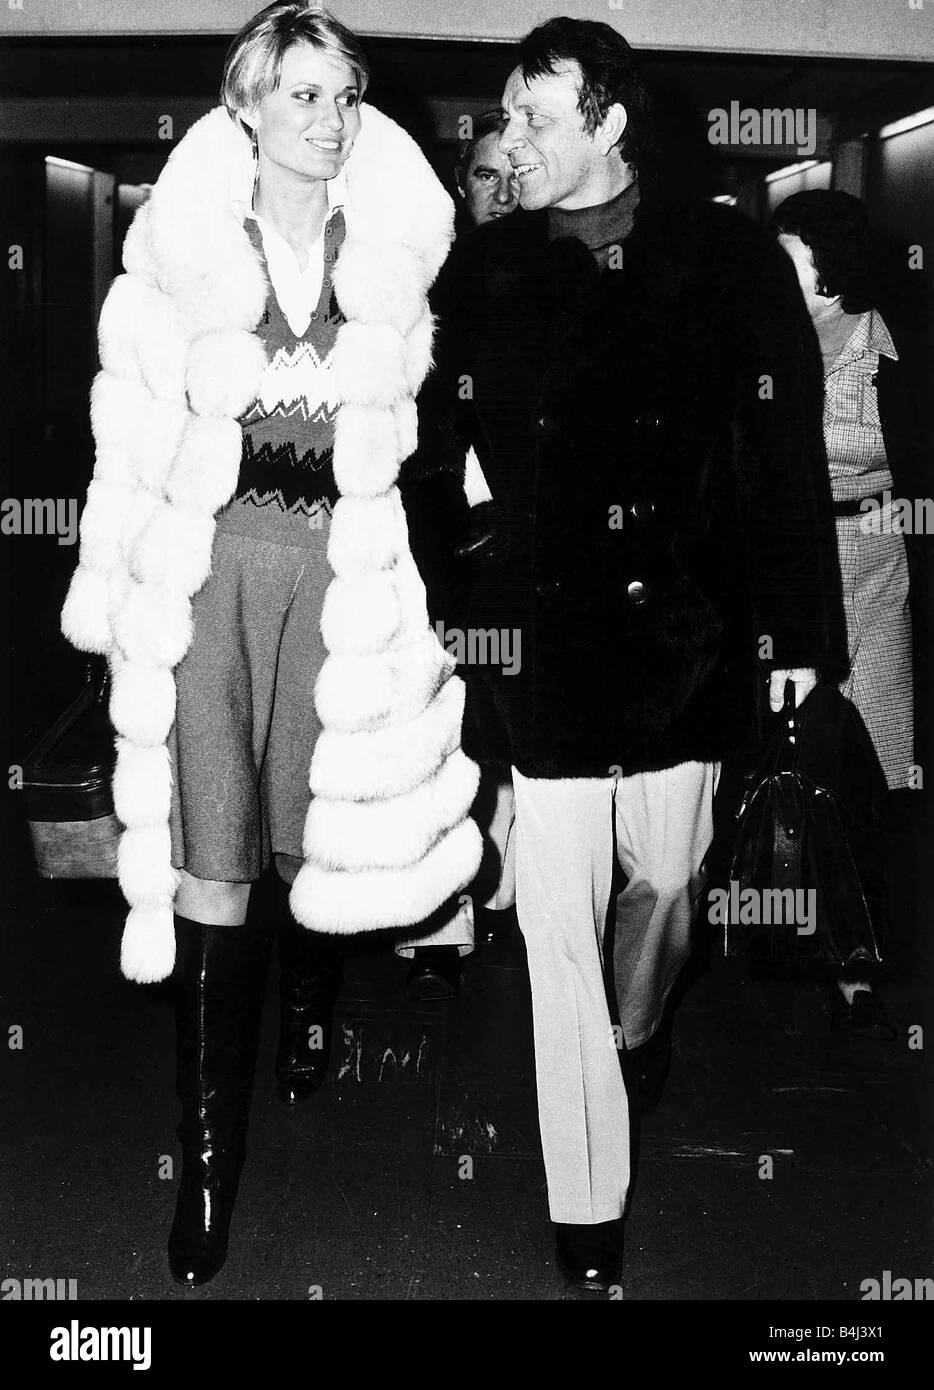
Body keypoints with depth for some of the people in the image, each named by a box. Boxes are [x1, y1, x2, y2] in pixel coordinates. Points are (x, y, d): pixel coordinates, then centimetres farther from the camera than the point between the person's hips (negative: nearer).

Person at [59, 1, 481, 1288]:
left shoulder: (394, 252, 4)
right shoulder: (183, 245, 0)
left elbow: (416, 427, 11)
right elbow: (135, 435, 3)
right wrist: (113, 591, 1)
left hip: (344, 565, 2)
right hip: (209, 562, -1)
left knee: (327, 830, 10)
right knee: (211, 864, -3)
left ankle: (311, 1007, 44)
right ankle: (209, 1145, 8)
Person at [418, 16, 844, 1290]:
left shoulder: (729, 258, 0)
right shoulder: (482, 270, 2)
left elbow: (789, 454, 1)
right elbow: (432, 452, 1)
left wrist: (796, 627, -1)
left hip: (688, 636, 1)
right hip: (541, 643, -1)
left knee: (669, 873, 16)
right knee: (561, 923, 0)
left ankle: (634, 1041, 49)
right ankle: (587, 1210, 13)